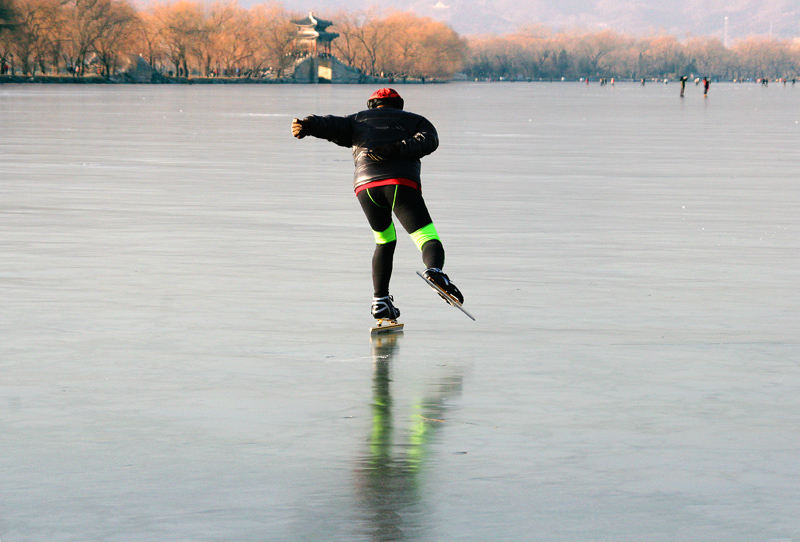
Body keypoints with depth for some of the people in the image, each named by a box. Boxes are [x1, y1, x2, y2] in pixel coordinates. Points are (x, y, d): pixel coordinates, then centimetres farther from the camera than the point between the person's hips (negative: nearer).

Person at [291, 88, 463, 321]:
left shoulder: (358, 120, 32)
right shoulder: (414, 120, 28)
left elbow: (333, 125, 13)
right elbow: (429, 140, 7)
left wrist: (307, 125, -3)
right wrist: (396, 149, -3)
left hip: (365, 185, 3)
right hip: (402, 183, -2)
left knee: (385, 241, 24)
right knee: (428, 239, -7)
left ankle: (380, 299, 13)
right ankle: (434, 270, -41)